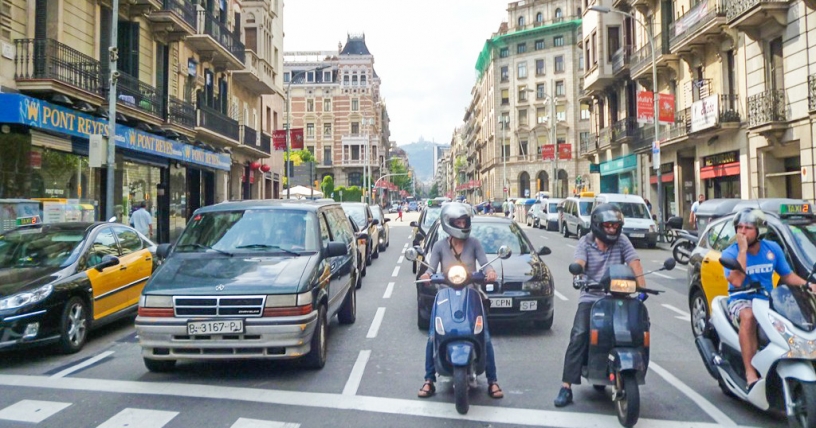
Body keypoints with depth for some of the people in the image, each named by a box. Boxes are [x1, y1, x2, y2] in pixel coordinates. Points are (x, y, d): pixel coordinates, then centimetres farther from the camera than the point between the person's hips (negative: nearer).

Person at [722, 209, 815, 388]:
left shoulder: (772, 248, 5)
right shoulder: (730, 253, -8)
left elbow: (786, 275, 14)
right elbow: (736, 281, -23)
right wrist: (742, 250, -22)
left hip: (768, 300, 4)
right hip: (741, 301, -4)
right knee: (748, 315, -38)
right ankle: (750, 372, -35)